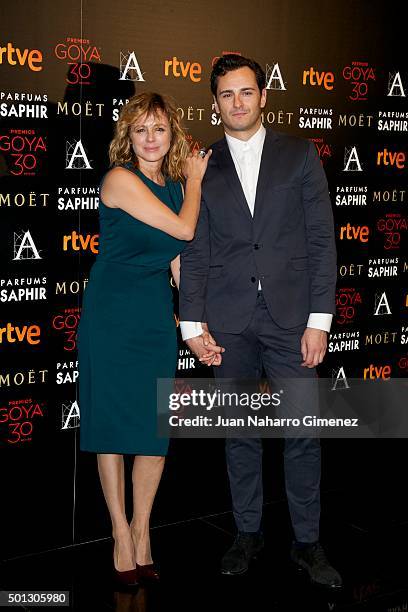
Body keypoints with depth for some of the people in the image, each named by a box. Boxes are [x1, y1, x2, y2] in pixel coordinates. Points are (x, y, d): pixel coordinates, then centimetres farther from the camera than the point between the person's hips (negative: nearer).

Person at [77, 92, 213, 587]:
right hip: (112, 314, -5)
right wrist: (195, 179, 2)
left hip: (157, 314, 5)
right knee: (113, 422, 4)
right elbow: (184, 229, -14)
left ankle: (141, 528, 22)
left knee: (157, 426, 5)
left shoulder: (174, 186, 9)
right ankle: (121, 533, 18)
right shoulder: (120, 179, -11)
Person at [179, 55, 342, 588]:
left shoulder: (299, 154, 6)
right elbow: (194, 252, 7)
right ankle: (248, 533, 25)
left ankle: (307, 542, 17)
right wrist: (193, 323, -1)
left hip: (290, 315, -1)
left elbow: (322, 239, 1)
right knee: (240, 432, 9)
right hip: (229, 321, 1)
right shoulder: (203, 167, 8)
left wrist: (319, 319, -5)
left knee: (303, 433, 2)